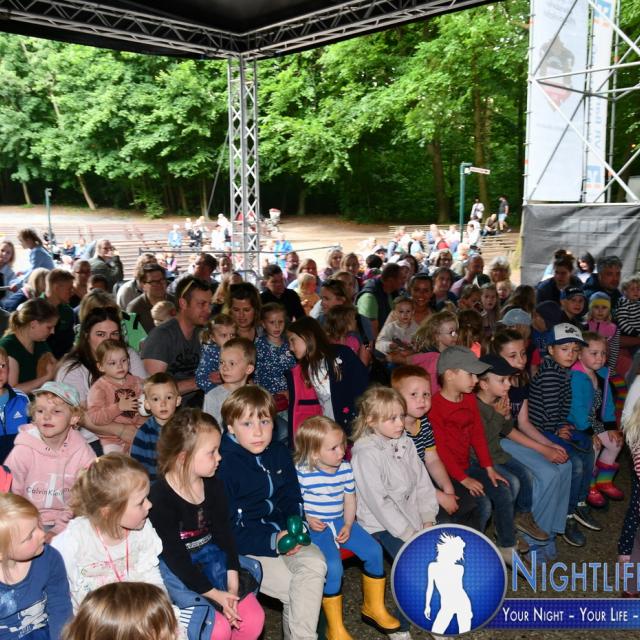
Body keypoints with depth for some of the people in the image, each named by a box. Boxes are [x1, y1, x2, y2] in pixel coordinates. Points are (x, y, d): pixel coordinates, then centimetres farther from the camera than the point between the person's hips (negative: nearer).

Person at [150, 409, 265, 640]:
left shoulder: (213, 486, -2)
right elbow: (174, 555, -19)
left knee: (254, 618, -6)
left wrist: (232, 584, -10)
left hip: (210, 558, 6)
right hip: (175, 569, -6)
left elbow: (224, 534, 0)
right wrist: (214, 594, -19)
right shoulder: (160, 497, -21)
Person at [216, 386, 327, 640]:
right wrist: (272, 541, -20)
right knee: (296, 590, -22)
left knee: (315, 563, -24)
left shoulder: (279, 452, 5)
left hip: (282, 535, 5)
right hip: (243, 546, -5)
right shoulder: (224, 465, -14)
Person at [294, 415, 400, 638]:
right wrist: (307, 519, -22)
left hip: (340, 522, 6)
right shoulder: (302, 472, -17)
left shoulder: (345, 468, 0)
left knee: (373, 550, -5)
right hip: (315, 527, -6)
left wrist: (348, 525, -4)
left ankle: (374, 608, 20)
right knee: (333, 566, -26)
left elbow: (350, 499, 8)